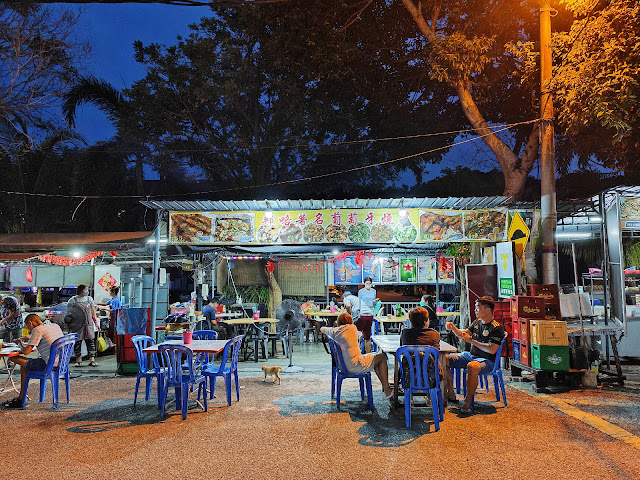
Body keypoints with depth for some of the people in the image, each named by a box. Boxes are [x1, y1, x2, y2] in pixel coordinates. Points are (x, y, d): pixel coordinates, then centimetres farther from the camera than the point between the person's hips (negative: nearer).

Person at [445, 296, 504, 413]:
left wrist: (472, 341, -19)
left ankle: (467, 402, -27)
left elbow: (492, 350, -22)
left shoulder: (496, 328, -14)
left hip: (487, 360, -8)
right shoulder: (477, 322, 9)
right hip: (471, 355, 8)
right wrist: (453, 327, -6)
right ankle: (451, 395, 4)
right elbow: (462, 335, 14)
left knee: (472, 366, -42)